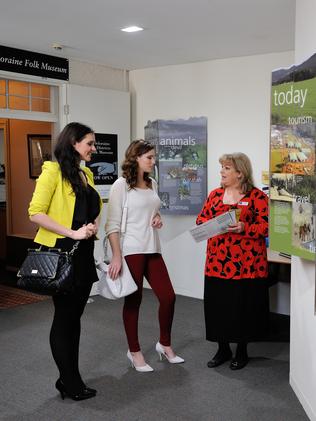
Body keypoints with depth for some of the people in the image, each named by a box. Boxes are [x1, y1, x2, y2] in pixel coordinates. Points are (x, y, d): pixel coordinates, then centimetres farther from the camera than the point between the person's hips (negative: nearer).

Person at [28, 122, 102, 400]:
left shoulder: (86, 174, 13)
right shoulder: (53, 170, -9)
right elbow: (36, 213, -15)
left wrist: (93, 227, 1)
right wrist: (72, 233, -20)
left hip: (84, 254, 7)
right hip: (61, 253, -7)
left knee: (75, 317, 13)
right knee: (64, 317, 4)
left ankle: (69, 379, 25)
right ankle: (71, 384, 17)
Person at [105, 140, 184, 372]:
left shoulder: (153, 184, 12)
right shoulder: (121, 185, -8)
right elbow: (112, 225, -11)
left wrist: (158, 218, 4)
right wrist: (116, 257, -17)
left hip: (152, 248, 6)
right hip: (131, 250, -6)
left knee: (168, 297, 5)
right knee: (134, 300, 4)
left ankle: (165, 344, 27)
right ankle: (134, 351, 21)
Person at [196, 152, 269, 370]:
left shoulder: (257, 196, -4)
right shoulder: (215, 194, 12)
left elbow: (265, 227, -9)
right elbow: (201, 219, 13)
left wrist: (244, 228, -23)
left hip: (246, 264, -4)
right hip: (217, 262, 5)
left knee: (244, 306, 5)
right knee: (217, 305, 8)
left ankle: (242, 351, 25)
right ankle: (223, 349, 26)